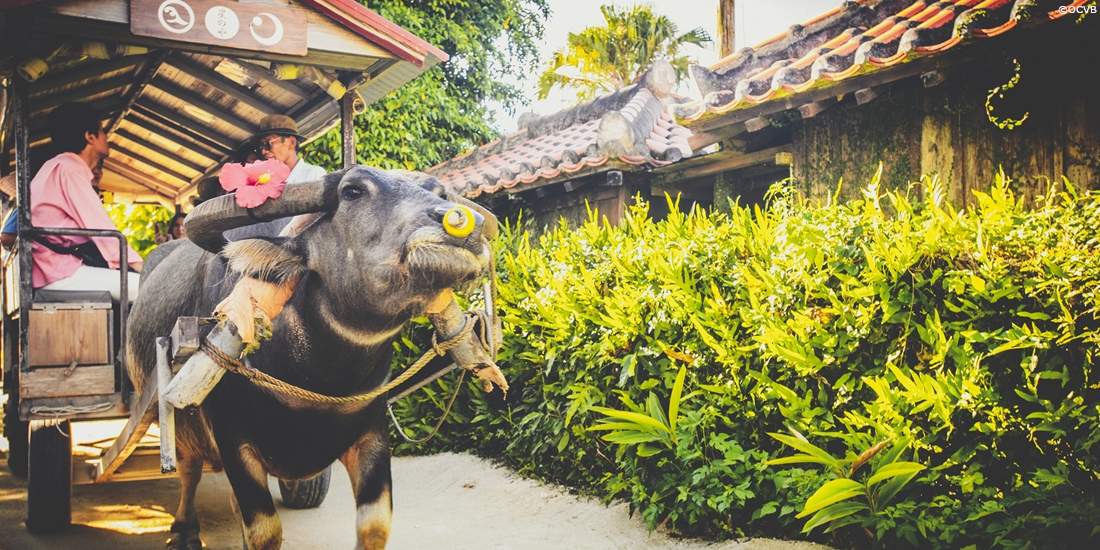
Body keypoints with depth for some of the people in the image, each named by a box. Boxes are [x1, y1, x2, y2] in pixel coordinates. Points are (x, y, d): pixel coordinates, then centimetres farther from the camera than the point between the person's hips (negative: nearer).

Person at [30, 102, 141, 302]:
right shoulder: (70, 169, -9)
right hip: (56, 271, -10)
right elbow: (100, 228, -16)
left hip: (54, 266, 10)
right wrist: (142, 268, -16)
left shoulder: (58, 167, 23)